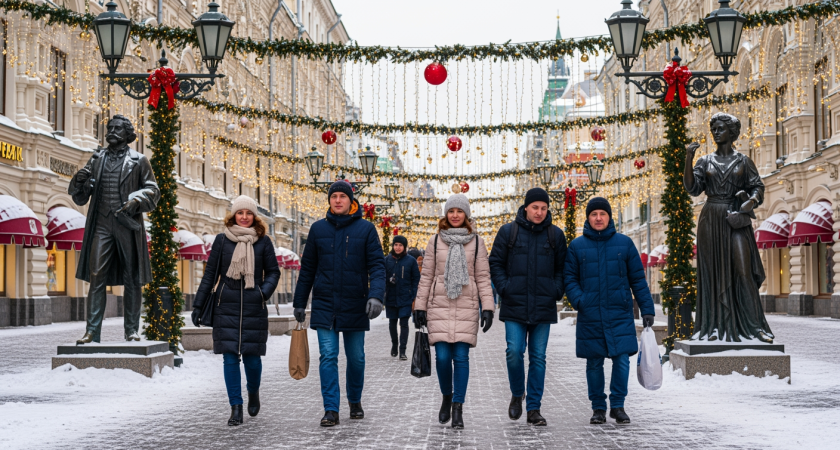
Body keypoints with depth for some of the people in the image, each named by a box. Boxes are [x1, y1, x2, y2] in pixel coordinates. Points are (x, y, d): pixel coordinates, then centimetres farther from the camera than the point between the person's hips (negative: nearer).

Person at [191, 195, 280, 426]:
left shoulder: (263, 242, 4)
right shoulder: (222, 240, 5)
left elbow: (273, 272, 9)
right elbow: (210, 274, 8)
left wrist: (265, 291, -11)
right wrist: (198, 305, 6)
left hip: (254, 308, 0)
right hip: (226, 307, 0)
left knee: (252, 356, 0)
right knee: (230, 357, -3)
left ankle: (253, 392, 31)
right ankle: (236, 407, 5)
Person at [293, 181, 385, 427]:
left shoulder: (366, 229, 0)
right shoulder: (318, 229, 6)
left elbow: (377, 265, -6)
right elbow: (307, 268, 11)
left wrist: (376, 296, -21)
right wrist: (299, 302, 10)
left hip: (355, 305, -1)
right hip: (324, 305, 1)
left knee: (356, 357, 10)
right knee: (328, 356, -6)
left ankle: (355, 401, 30)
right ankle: (331, 410, -5)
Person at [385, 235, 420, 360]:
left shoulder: (411, 260, 0)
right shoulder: (387, 260, 3)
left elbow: (416, 279, 3)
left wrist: (413, 296, -5)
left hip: (405, 298, -2)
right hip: (390, 297, 2)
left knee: (404, 323, -6)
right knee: (392, 323, 14)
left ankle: (402, 351, -6)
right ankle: (394, 344, 36)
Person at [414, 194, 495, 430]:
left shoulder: (476, 242, 7)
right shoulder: (435, 241, 8)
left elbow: (483, 277, 6)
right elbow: (426, 276, 10)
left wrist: (487, 307, -2)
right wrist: (420, 306, 5)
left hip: (466, 307, 0)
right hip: (439, 306, 0)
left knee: (461, 357, -4)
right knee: (442, 356, -6)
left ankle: (458, 409, 4)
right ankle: (447, 397, 20)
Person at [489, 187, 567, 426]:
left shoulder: (556, 235, 7)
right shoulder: (508, 232, 3)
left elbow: (562, 268, 13)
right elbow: (495, 263, 7)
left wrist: (557, 291, -1)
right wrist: (504, 288, -5)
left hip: (544, 307, 1)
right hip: (515, 306, -1)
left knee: (538, 357, 3)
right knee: (514, 352, -8)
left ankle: (534, 408, 9)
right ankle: (517, 395, 18)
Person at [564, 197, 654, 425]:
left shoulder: (624, 243, 6)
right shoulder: (577, 246, 6)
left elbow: (638, 279, 7)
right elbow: (569, 278, 6)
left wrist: (646, 309, 3)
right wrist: (578, 300, -13)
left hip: (620, 314, 0)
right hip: (590, 316, 0)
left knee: (622, 359, -7)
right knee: (594, 363, 5)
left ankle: (618, 405, 8)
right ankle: (598, 408, 17)